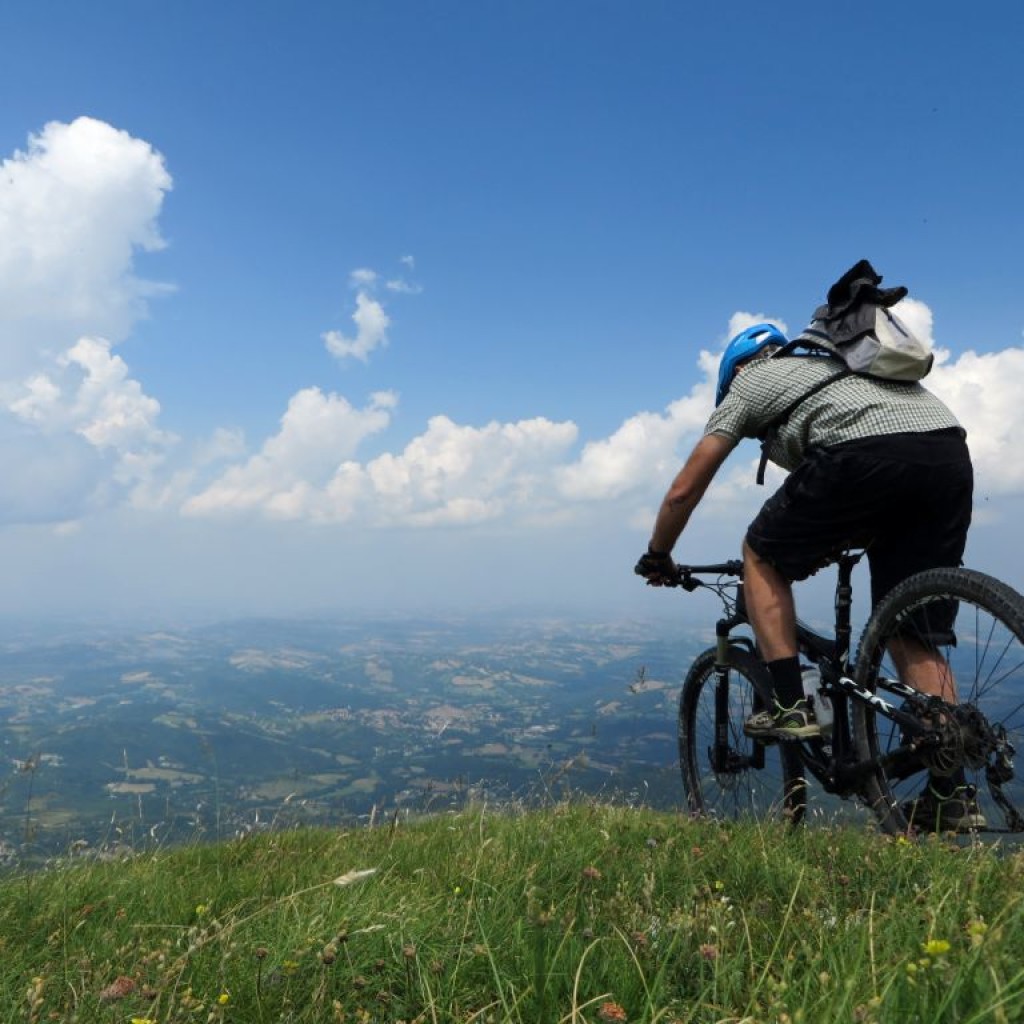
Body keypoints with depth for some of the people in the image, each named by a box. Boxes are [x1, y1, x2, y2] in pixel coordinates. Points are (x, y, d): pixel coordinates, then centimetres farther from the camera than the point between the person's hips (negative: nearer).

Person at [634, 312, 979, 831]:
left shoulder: (748, 383, 23)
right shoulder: (833, 365, 40)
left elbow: (683, 490, 21)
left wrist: (657, 558, 36)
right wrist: (825, 541, 53)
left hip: (867, 455, -7)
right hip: (953, 455, 7)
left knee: (762, 555, 17)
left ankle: (789, 705, 10)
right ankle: (952, 792, 12)